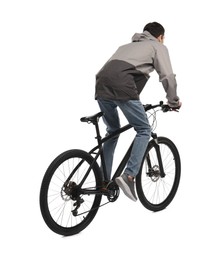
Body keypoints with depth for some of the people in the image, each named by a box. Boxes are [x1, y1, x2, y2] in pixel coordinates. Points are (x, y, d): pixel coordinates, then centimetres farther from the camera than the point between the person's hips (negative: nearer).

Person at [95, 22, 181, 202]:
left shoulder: (129, 45, 39)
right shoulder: (158, 46, 20)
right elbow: (167, 76, 7)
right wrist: (174, 101, 19)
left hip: (101, 84, 7)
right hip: (121, 87, -7)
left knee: (112, 131, 22)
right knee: (144, 131, 5)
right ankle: (129, 176, -10)